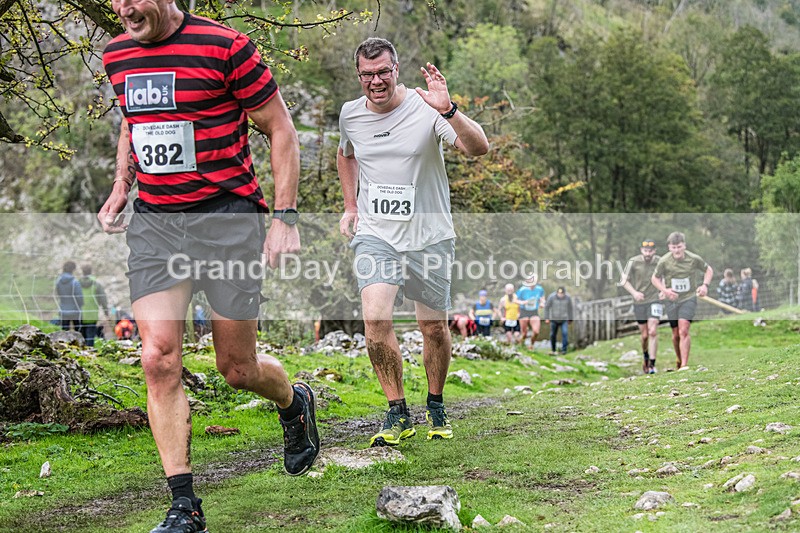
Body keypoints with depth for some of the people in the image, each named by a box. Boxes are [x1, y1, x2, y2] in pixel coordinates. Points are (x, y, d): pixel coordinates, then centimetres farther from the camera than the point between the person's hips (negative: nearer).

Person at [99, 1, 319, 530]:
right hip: (152, 224, 5)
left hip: (227, 218, -4)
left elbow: (281, 129, -4)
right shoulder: (117, 55, 8)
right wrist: (121, 188, 13)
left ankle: (295, 403, 42)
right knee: (159, 360, -9)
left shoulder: (224, 46, -10)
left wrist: (286, 218, -8)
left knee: (238, 368, 5)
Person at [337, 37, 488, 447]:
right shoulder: (350, 114, 2)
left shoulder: (425, 109, -11)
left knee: (434, 327, 8)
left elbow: (479, 148, -24)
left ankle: (436, 407, 32)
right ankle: (398, 413, -2)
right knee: (376, 319, -18)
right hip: (374, 234, 2)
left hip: (429, 236, -1)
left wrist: (447, 110, -38)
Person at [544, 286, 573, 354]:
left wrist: (570, 319, 10)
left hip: (564, 320, 0)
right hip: (554, 320, 0)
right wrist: (546, 318, -10)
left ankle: (564, 349, -16)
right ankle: (553, 350, 26)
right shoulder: (552, 297, -16)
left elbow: (570, 308, 4)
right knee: (553, 335, 7)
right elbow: (546, 307, -6)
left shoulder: (568, 298, -10)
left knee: (565, 333, -19)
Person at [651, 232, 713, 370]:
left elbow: (709, 270, 9)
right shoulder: (664, 261, -12)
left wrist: (705, 285, -7)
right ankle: (679, 361, 30)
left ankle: (684, 365, -19)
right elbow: (655, 278, 4)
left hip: (689, 298, -2)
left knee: (684, 331, -18)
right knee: (676, 334, 7)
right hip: (671, 300, 2)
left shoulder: (694, 259, -10)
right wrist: (665, 290, -13)